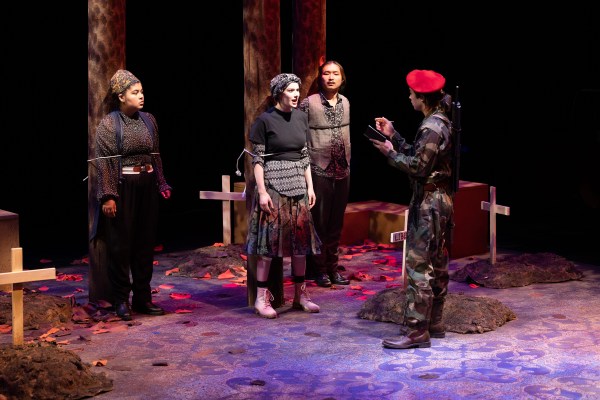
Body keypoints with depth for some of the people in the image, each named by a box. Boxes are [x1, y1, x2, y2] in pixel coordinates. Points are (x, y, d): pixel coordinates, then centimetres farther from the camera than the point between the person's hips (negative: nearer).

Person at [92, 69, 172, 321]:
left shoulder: (148, 121, 8)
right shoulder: (109, 124, -7)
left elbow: (155, 156, 13)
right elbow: (103, 162, -11)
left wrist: (161, 184, 9)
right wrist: (108, 196, -16)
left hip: (146, 187, 5)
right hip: (122, 187, -5)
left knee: (145, 243, 9)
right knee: (121, 245, 1)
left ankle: (142, 298, 19)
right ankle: (121, 300, 11)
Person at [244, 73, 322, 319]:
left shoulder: (301, 117, 9)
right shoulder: (265, 120, -8)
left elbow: (304, 155, 14)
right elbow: (257, 159, -9)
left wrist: (310, 186, 10)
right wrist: (262, 191, -15)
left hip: (297, 185, 6)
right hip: (273, 184, -6)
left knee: (300, 238, 8)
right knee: (270, 238, -5)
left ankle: (300, 295, 18)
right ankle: (261, 298, 1)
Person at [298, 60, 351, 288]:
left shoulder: (345, 102, 8)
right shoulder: (309, 103, -9)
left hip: (342, 171, 5)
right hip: (319, 171, -5)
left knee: (336, 223, 12)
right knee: (319, 222, 1)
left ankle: (332, 267, 21)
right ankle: (319, 269, 12)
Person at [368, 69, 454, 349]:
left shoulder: (432, 127, -18)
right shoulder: (441, 122, 13)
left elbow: (418, 167, -20)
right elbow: (418, 156, 14)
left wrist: (390, 154, -9)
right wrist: (393, 136, 14)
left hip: (429, 203, -11)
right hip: (441, 200, 11)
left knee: (419, 265, -8)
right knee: (437, 264, 14)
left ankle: (415, 330, -7)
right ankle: (433, 323, 22)